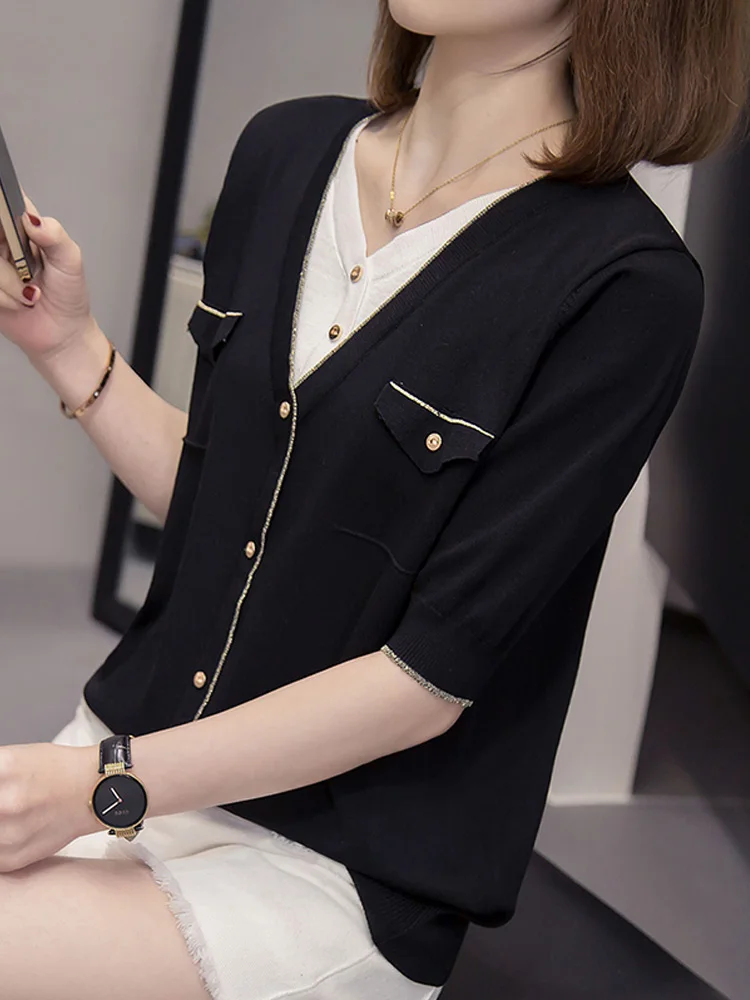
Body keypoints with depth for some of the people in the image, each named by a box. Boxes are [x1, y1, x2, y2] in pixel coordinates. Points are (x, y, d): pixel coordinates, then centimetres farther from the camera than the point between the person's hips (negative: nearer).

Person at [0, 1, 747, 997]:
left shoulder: (628, 288, -15)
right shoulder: (286, 148, 5)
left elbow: (433, 676, -16)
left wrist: (108, 786, -16)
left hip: (333, 866, -6)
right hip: (132, 746, 6)